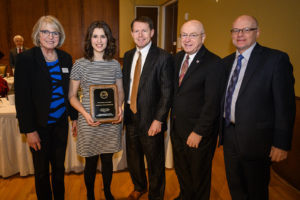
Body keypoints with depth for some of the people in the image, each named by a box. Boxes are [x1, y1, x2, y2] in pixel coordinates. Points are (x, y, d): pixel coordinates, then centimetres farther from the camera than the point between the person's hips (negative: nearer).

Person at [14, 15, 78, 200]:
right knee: (42, 171, 12)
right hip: (39, 126, -4)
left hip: (61, 123, 4)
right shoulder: (26, 59, -11)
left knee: (59, 167, 18)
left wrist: (74, 117, 8)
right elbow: (21, 97, -12)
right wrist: (29, 130, -13)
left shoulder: (66, 58, 3)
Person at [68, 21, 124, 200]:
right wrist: (85, 113, -17)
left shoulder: (115, 64, 3)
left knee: (108, 160, 16)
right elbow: (72, 96, -1)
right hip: (89, 121, -2)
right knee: (91, 162, 12)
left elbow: (121, 92, 11)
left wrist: (120, 108, -9)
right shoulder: (80, 64, -4)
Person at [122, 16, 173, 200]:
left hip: (150, 119, -6)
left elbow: (167, 92, -13)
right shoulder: (128, 55, 9)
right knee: (133, 157, 21)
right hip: (131, 116, 6)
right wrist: (123, 107, 3)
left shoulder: (163, 57, -11)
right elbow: (126, 84, 13)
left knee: (155, 162, 11)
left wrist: (158, 120, -17)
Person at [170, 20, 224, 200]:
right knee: (180, 168, 25)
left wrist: (199, 132, -19)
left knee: (199, 173, 16)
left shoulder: (213, 63, -17)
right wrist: (172, 116, 3)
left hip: (198, 131, -6)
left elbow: (212, 103, -20)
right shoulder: (178, 58, 5)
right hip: (177, 126, 7)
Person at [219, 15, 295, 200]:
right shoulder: (227, 62, 9)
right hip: (229, 136, 6)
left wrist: (282, 143, -15)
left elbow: (285, 105, -14)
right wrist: (219, 129, 11)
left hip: (255, 139, -5)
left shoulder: (276, 59, -11)